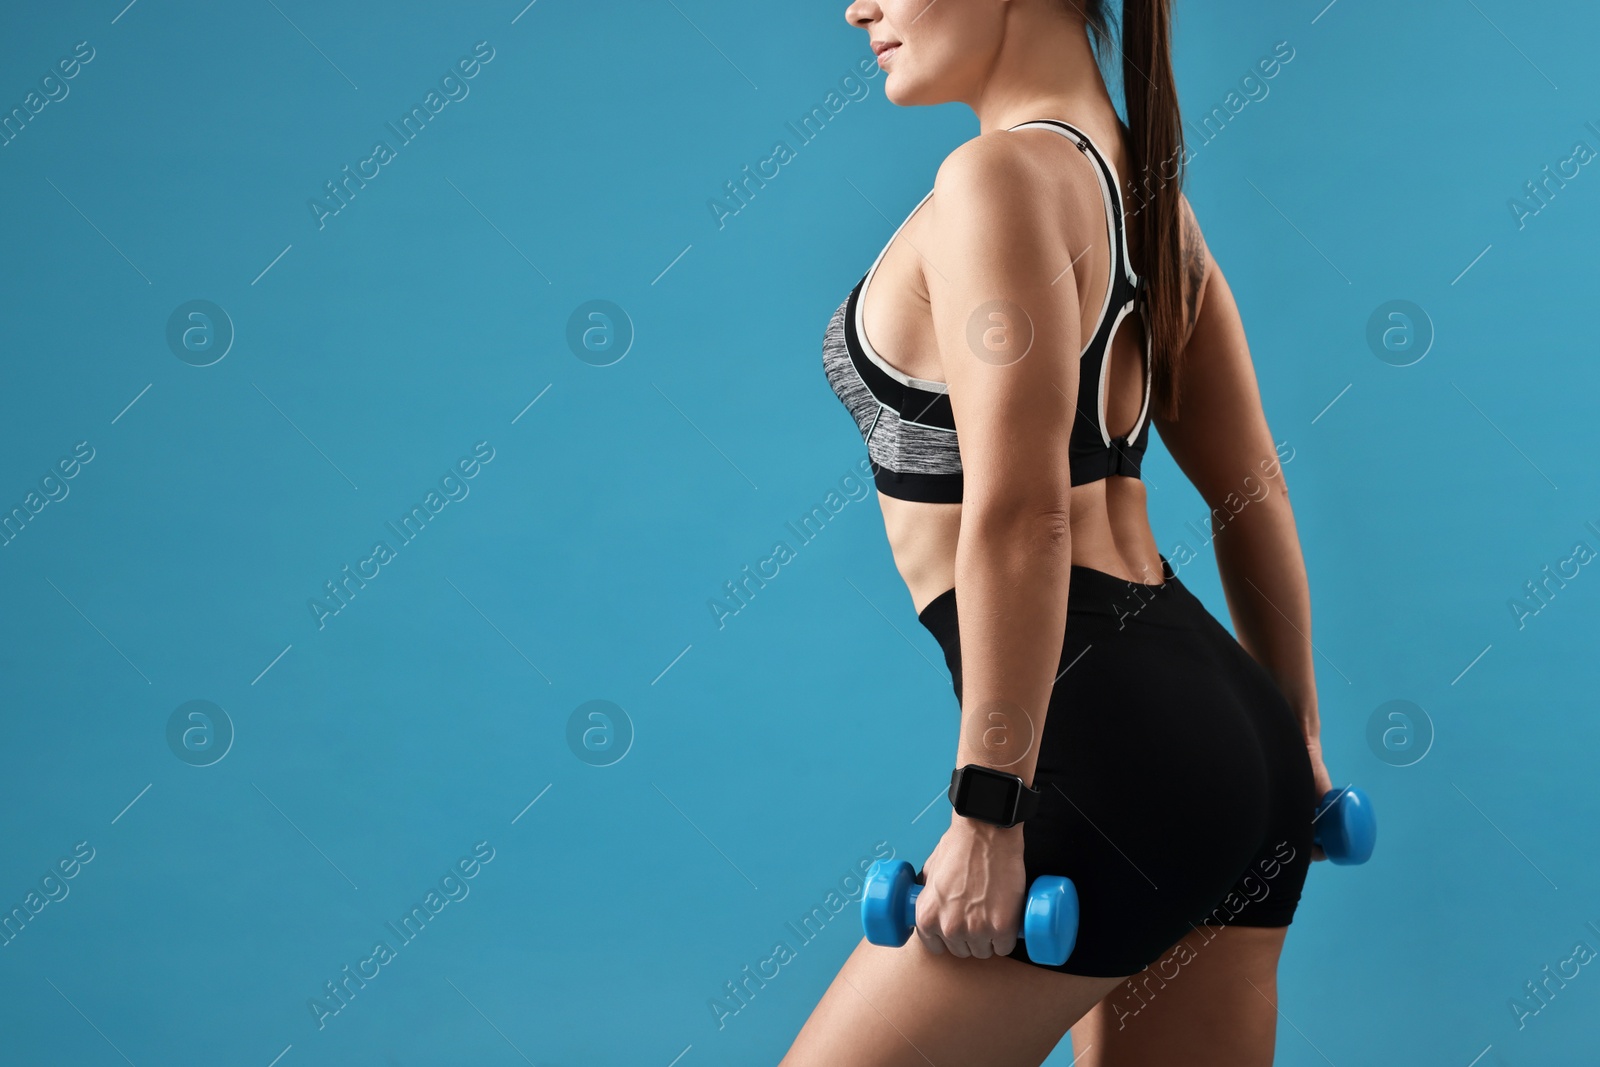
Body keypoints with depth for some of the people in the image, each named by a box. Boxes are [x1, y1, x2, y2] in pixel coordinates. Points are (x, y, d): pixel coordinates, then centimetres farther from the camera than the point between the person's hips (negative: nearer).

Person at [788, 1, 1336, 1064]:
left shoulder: (1002, 176, -12)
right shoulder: (1146, 185, 14)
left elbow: (1019, 514, -19)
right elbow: (1253, 491, 18)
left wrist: (988, 810, -18)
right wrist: (1295, 736, 24)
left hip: (1104, 748, -9)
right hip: (1234, 727, 9)